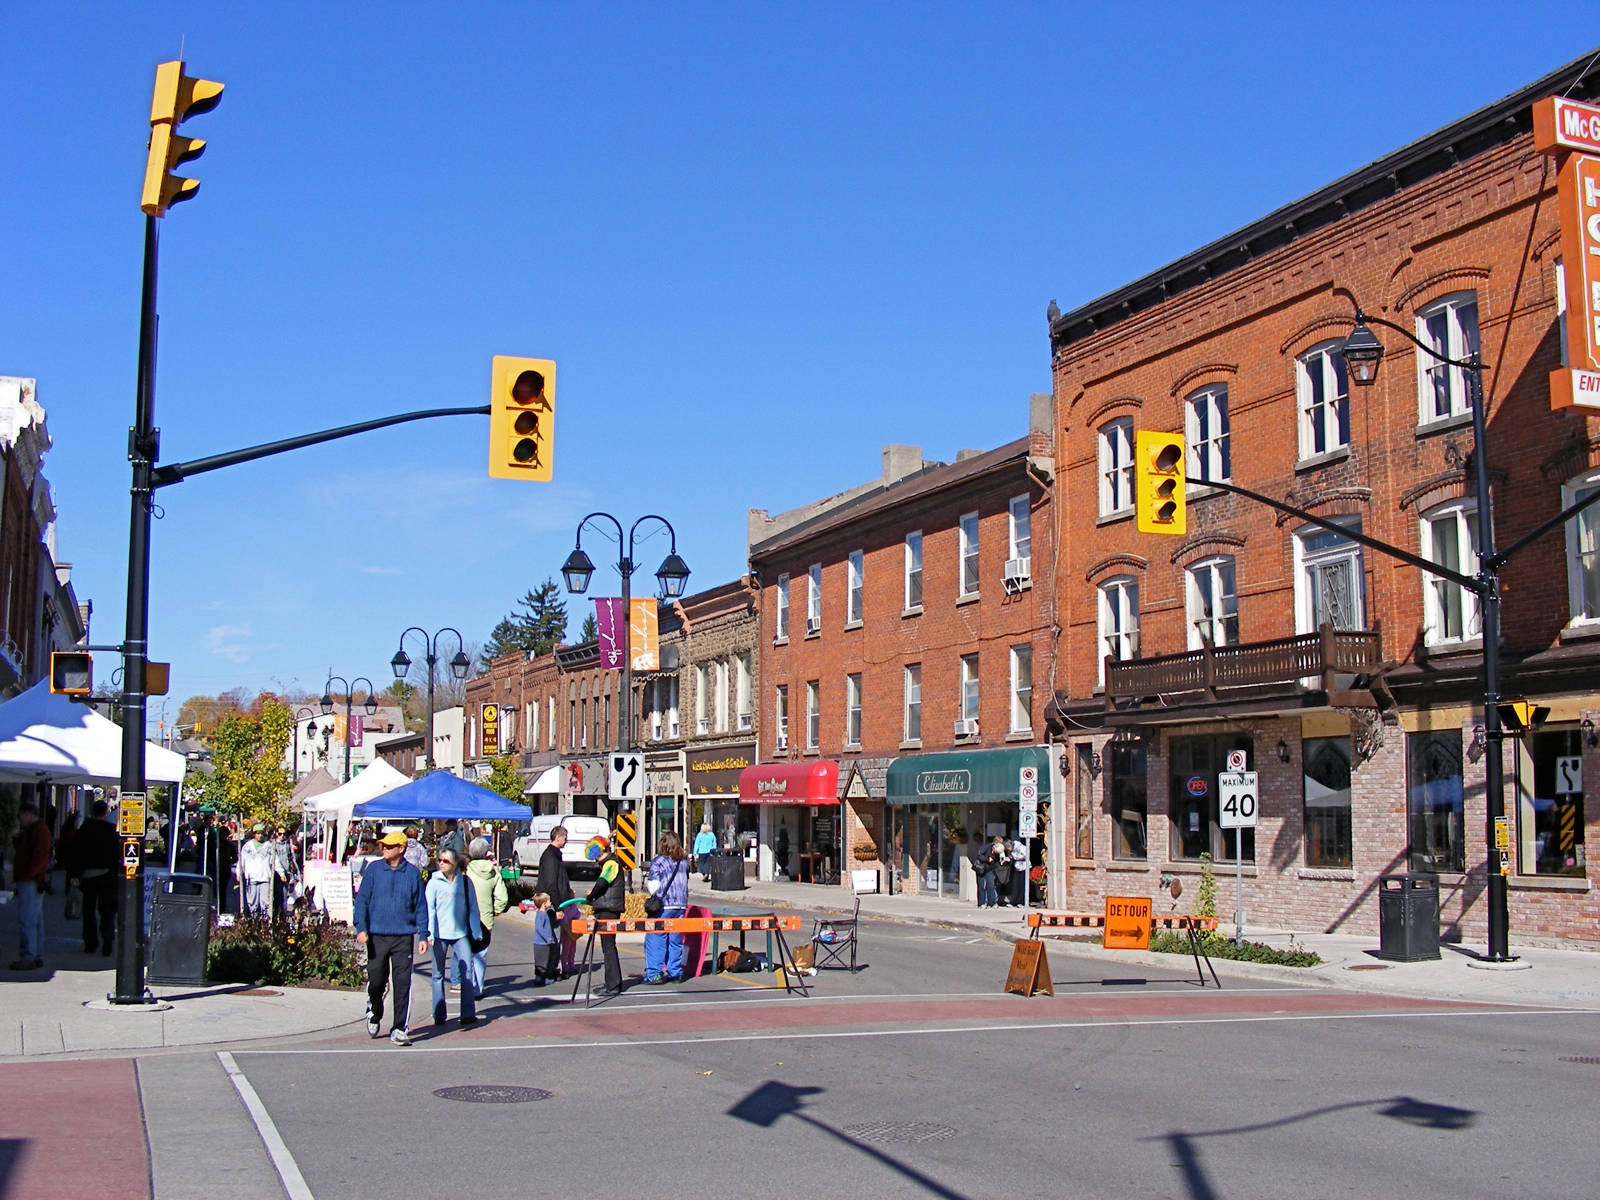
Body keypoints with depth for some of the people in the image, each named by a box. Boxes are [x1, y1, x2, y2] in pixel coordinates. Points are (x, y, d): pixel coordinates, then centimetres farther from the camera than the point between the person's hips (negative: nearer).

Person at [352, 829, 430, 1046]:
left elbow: (421, 906, 7)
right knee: (376, 981, 5)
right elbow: (362, 899, 2)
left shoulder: (413, 873, 3)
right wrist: (361, 928, -9)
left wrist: (423, 936, 2)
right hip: (377, 936, 1)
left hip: (404, 937, 0)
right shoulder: (373, 869, 3)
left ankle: (400, 1029, 2)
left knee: (402, 984, -4)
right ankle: (374, 1015, 34)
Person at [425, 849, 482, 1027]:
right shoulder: (434, 882, 1)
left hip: (461, 934, 1)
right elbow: (429, 909, -1)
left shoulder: (465, 882, 5)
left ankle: (468, 1014, -5)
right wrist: (429, 933, -9)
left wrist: (476, 932, 5)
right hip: (440, 934, 0)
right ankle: (439, 1015, 14)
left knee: (467, 972, -9)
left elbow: (473, 908, 9)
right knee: (438, 975, 5)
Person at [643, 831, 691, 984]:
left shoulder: (658, 861, -6)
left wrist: (647, 881, 9)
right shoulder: (684, 861, 10)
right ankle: (675, 973, 13)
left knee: (655, 939, -1)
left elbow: (653, 885, -9)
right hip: (681, 905, 6)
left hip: (663, 905, -6)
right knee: (676, 941, 11)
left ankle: (654, 974, -5)